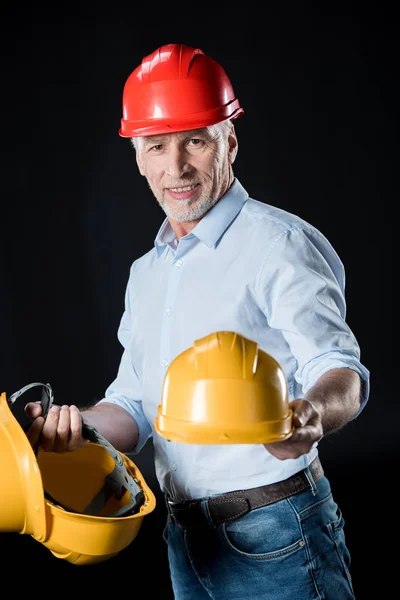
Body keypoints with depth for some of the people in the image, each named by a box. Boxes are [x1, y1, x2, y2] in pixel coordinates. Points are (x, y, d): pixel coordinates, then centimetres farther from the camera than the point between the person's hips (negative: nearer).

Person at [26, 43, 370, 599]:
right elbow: (135, 407, 14)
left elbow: (341, 370, -19)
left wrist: (312, 413, -42)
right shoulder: (147, 272, 14)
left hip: (275, 537, -7)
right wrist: (76, 423, -7)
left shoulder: (279, 244, -10)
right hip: (185, 541, 7)